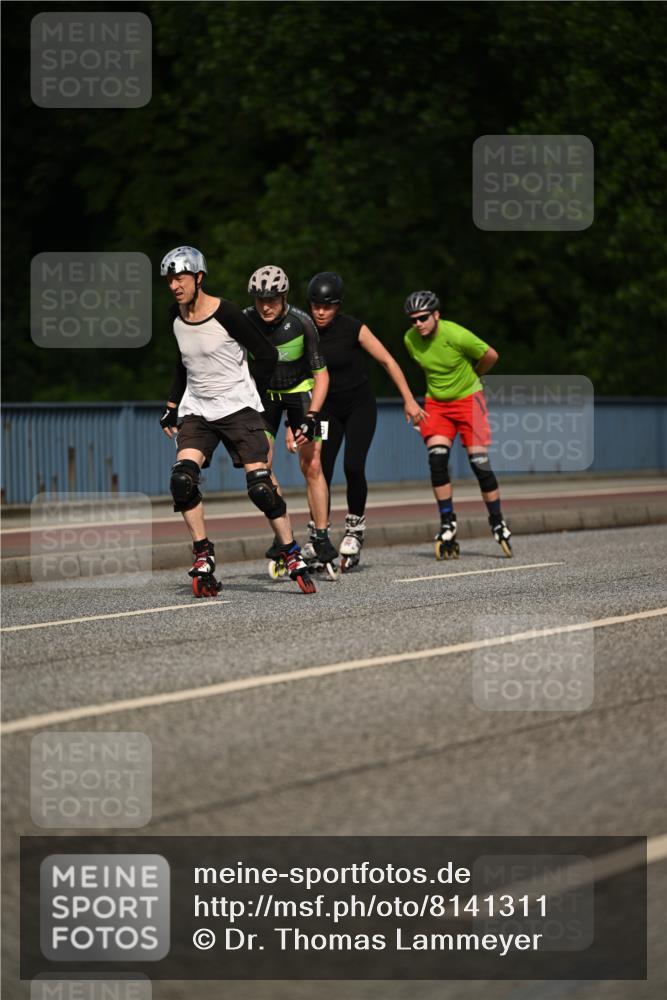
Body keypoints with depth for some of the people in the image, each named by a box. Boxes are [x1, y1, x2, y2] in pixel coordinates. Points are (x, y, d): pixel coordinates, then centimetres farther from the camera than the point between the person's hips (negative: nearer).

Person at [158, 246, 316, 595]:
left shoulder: (226, 314, -15)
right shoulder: (176, 317, 4)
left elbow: (266, 355, -6)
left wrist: (246, 393, 4)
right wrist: (172, 406, 17)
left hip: (238, 409, -5)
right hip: (196, 410, 5)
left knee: (260, 486, -13)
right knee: (182, 480, -18)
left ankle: (293, 557, 3)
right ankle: (203, 557, -6)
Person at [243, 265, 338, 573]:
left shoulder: (301, 323, -25)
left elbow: (321, 374, -18)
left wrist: (312, 417, -26)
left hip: (300, 390, -2)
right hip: (262, 392, 2)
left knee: (312, 465, -10)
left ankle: (321, 539, -1)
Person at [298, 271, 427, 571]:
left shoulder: (353, 329, -17)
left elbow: (387, 361, -9)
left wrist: (409, 400, -10)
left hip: (360, 406, -3)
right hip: (328, 409, 3)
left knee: (353, 467, -18)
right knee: (320, 472, -8)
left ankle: (355, 527, 5)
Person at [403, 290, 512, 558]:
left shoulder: (456, 336, -24)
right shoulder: (410, 339, -9)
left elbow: (490, 356, -7)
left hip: (467, 398, -3)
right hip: (436, 403, 4)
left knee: (479, 462, -7)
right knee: (437, 460, -14)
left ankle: (497, 522, 9)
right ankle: (447, 523, -4)